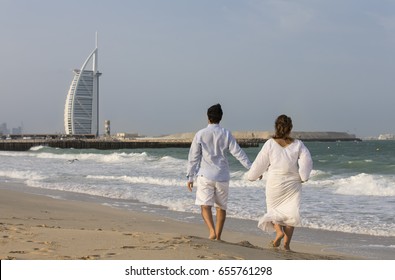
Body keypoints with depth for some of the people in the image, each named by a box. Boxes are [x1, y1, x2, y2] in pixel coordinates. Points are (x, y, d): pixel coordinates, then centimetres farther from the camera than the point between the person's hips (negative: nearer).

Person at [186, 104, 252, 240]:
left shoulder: (200, 134, -1)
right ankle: (218, 236, 18)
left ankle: (212, 231, -26)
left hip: (205, 175, -2)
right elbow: (238, 153, -2)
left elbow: (193, 157, 1)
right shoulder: (226, 134, 1)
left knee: (205, 205, -5)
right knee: (221, 207, 14)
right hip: (222, 176, 2)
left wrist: (190, 176, 7)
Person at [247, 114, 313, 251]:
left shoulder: (270, 143, -6)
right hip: (293, 184, 1)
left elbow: (260, 163, -1)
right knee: (290, 211, 8)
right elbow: (307, 160, -8)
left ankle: (279, 231, -9)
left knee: (274, 209, 16)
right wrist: (303, 176, 7)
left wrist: (252, 175, 16)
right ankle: (287, 243, 3)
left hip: (274, 183, -1)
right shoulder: (298, 144, -3)